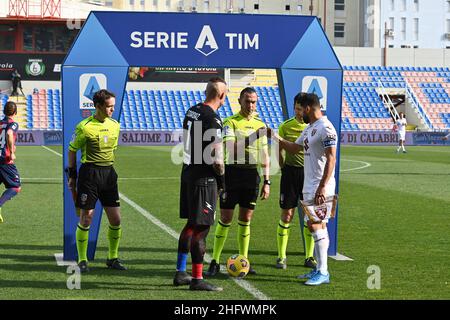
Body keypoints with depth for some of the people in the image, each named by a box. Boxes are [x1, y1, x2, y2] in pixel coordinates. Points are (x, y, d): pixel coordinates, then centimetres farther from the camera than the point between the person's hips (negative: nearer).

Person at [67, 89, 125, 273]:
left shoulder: (115, 125, 8)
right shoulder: (85, 126, -9)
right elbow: (72, 150, 0)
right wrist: (72, 175, 1)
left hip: (109, 173, 5)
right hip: (89, 173, -5)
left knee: (116, 219, 3)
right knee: (86, 218, -2)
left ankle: (113, 258, 19)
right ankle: (82, 260, 10)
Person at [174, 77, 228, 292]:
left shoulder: (192, 111, 9)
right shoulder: (212, 119, -18)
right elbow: (216, 157, -20)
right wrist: (222, 179, -4)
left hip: (188, 174, 9)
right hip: (204, 179, -9)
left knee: (191, 224, 18)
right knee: (201, 228, -4)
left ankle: (180, 273, 23)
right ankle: (197, 279, 0)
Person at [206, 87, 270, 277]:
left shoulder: (260, 125, 11)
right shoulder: (230, 122, -3)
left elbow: (264, 156, 13)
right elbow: (230, 146, -18)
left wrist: (267, 182, 9)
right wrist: (250, 139, -32)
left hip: (252, 175, 4)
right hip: (233, 171, -4)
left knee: (246, 220, 9)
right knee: (225, 218, -2)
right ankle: (215, 262, 6)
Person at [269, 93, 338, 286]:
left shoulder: (325, 129, -15)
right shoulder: (310, 128, 16)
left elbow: (331, 159, -20)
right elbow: (294, 148, 30)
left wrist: (322, 188, -24)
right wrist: (275, 137, 26)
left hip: (320, 187, -10)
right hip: (309, 186, 10)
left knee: (315, 225, -11)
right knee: (318, 226, 11)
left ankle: (323, 273, -8)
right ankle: (320, 269, 16)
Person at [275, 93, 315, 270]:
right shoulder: (286, 126, 1)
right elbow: (280, 151, 9)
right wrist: (285, 169, 3)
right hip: (291, 171, -1)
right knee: (287, 214, 0)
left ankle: (309, 257, 13)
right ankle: (281, 257, 7)